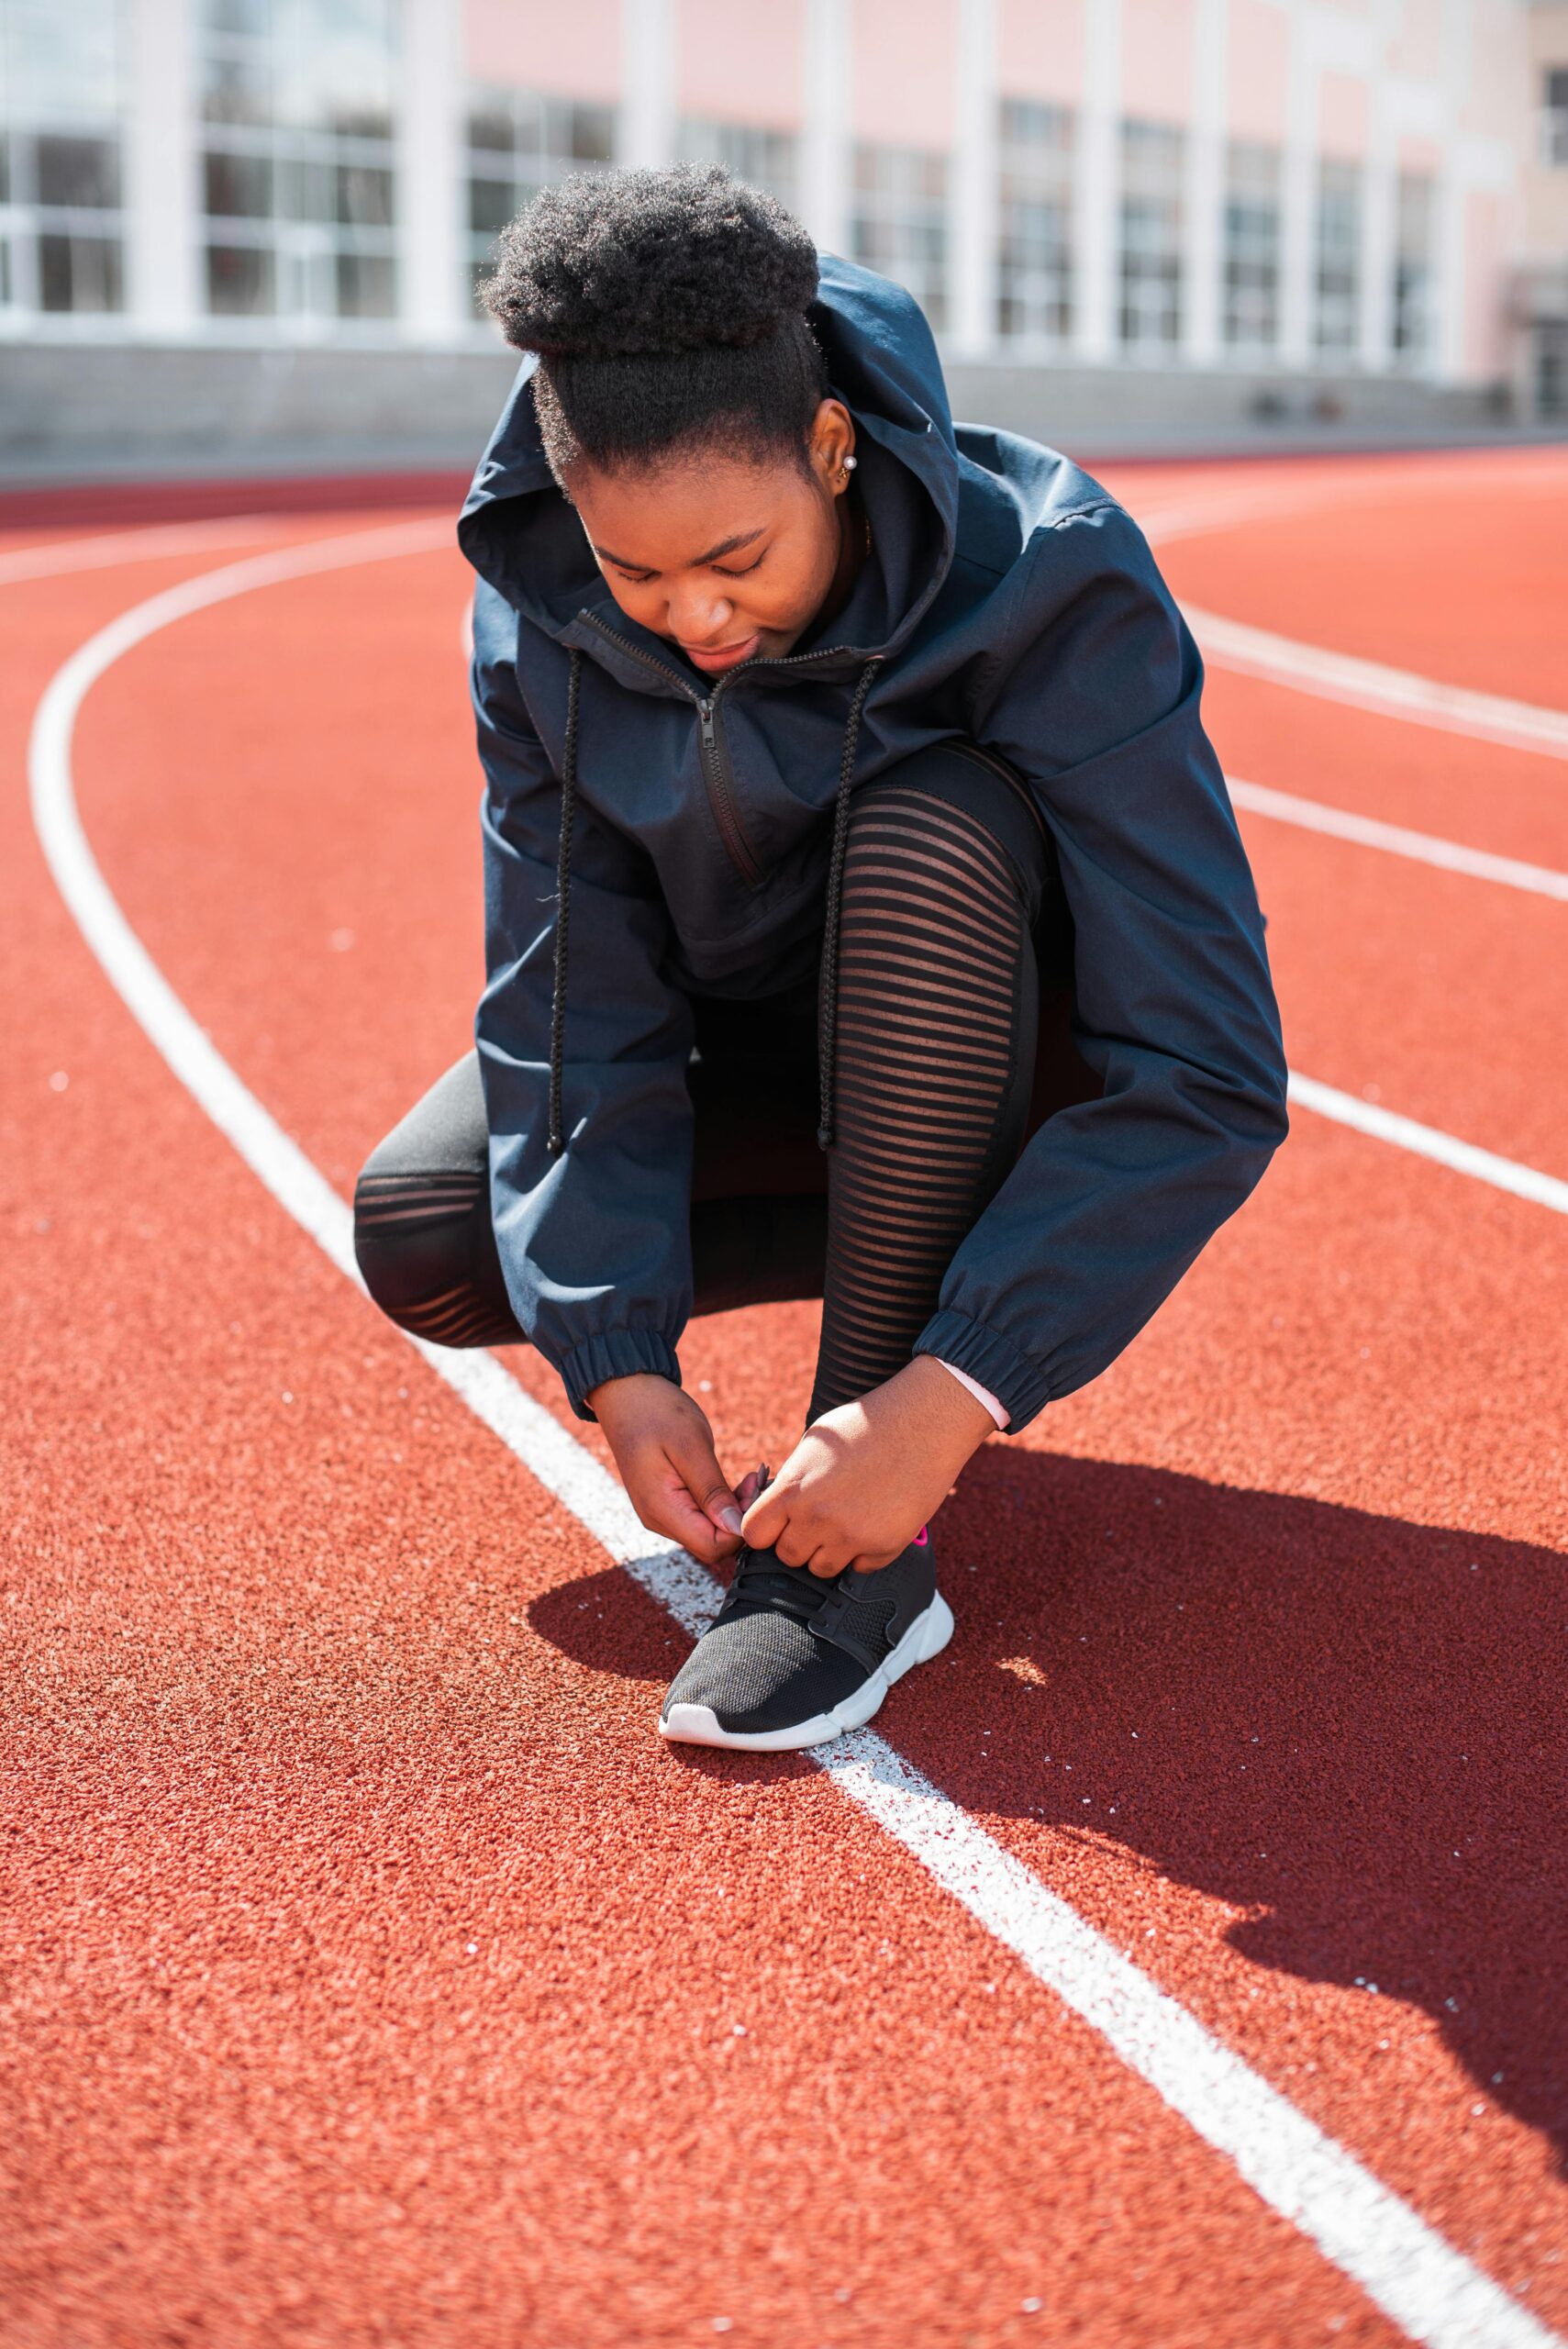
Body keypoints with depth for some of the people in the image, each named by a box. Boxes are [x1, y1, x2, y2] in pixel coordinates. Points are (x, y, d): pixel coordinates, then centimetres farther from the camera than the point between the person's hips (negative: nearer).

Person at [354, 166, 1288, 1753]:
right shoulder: (540, 614, -19)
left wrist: (947, 1398, -40)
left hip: (1013, 1049, -4)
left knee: (926, 830, -37)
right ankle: (918, 1244, 3)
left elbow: (1211, 1082, -34)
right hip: (752, 1041, 4)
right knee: (419, 1231, -16)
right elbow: (575, 1013, -15)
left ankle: (876, 1551, -31)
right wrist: (617, 1360, -27)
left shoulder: (1052, 589, -31)